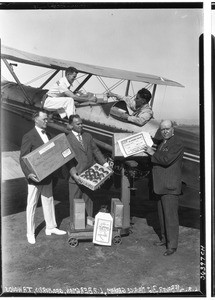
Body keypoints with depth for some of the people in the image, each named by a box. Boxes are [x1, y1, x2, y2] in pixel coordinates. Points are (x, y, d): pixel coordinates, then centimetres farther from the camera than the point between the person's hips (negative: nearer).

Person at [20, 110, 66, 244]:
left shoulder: (48, 135, 10)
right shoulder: (29, 136, -12)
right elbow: (23, 158, -13)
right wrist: (28, 173, -26)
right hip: (34, 176, -6)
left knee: (49, 201, 15)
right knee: (32, 204, 5)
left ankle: (51, 227, 30)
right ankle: (31, 233, 20)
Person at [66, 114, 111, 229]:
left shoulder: (88, 136, 10)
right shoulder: (67, 140, -7)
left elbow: (96, 151, 11)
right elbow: (68, 160, -11)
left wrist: (105, 164, 0)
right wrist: (74, 175, -20)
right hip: (76, 176, -4)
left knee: (89, 199, 14)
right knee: (75, 200, 7)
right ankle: (73, 223, 21)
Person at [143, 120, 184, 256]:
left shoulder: (177, 143, -11)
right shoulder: (162, 144, 19)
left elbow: (166, 160, -22)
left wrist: (153, 153, -13)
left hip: (170, 187, -9)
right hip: (161, 186, 9)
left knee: (170, 215, -5)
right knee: (162, 214, 17)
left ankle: (172, 245, 5)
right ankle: (165, 239, 31)